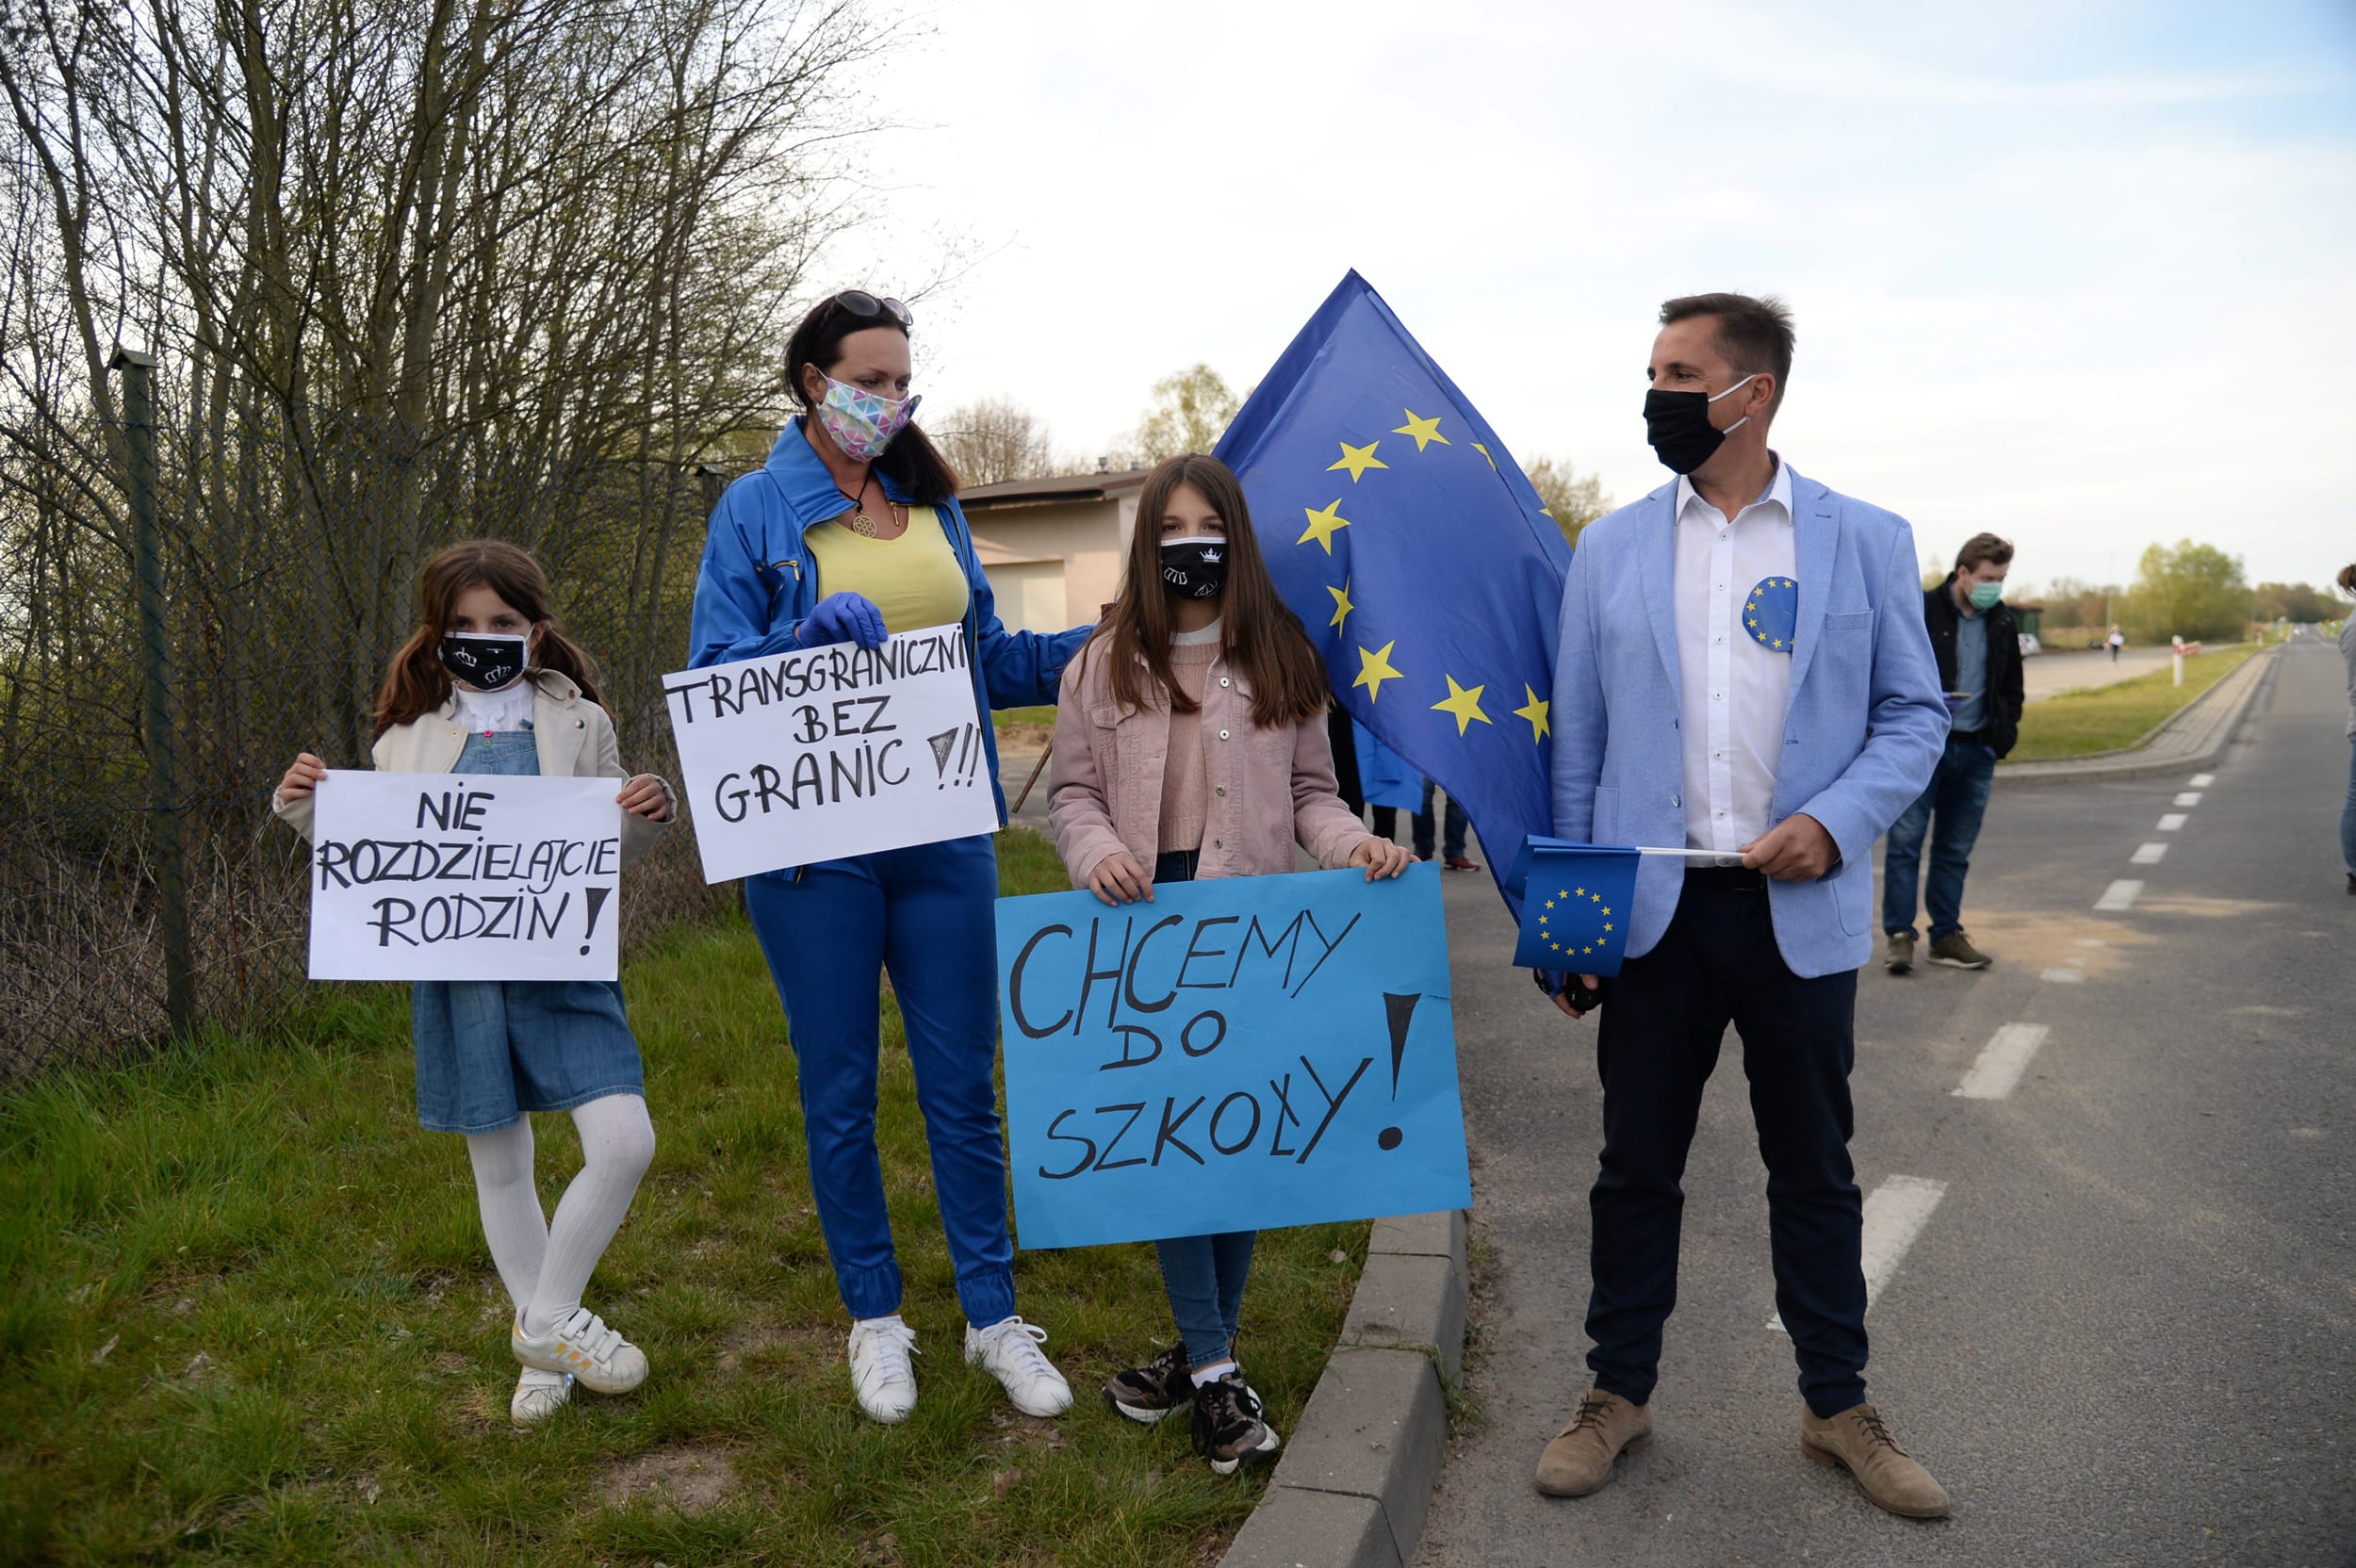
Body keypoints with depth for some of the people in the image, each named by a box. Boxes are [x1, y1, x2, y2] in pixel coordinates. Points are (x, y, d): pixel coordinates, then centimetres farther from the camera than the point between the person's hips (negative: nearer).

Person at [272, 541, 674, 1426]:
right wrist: (304, 811, -3)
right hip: (456, 971, 1)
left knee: (624, 1143, -12)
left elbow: (615, 848, 10)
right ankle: (545, 1341, 29)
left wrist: (648, 816, -12)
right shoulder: (408, 735, 9)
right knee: (499, 1162, 12)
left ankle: (547, 1318, 10)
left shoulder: (578, 724, 7)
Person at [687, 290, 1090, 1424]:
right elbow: (715, 673, -5)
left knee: (962, 1080, 8)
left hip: (942, 832, 3)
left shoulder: (932, 502, 13)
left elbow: (989, 658, 17)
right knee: (840, 1089, 9)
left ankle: (993, 1316, 23)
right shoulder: (756, 509, 1)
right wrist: (812, 636, -23)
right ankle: (874, 1318, 27)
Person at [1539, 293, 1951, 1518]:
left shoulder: (1866, 540, 3)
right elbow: (1577, 745, 5)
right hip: (1651, 911, 1)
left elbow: (1915, 714, 4)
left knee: (1815, 1172, 13)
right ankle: (1619, 1395, 28)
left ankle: (1839, 1407, 32)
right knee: (1636, 1166, 11)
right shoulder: (1609, 548, 5)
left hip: (1799, 911, 0)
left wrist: (1836, 822, -15)